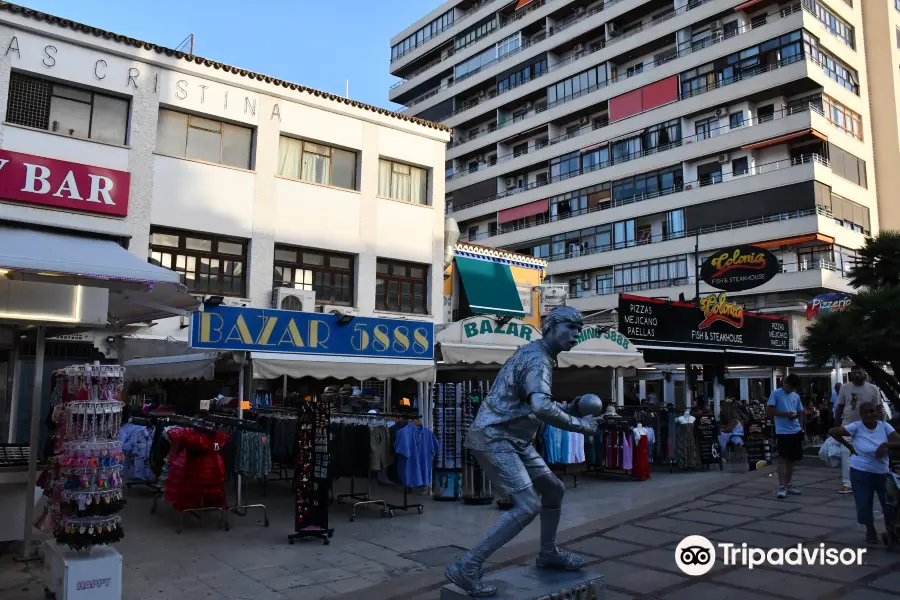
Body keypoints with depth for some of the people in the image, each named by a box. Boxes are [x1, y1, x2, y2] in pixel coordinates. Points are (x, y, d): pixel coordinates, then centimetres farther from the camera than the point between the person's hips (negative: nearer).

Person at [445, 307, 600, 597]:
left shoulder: (534, 354, 16)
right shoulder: (538, 359, -17)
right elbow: (541, 408, -35)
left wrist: (567, 408, 12)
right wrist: (579, 425, -21)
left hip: (515, 440, 11)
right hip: (493, 438, -11)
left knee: (554, 489, 18)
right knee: (528, 505, -18)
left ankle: (548, 553, 36)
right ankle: (466, 567, -13)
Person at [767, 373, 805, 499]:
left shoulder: (796, 396, 13)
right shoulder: (776, 394, -4)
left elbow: (800, 412, 20)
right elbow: (769, 412, -8)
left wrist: (801, 427, 6)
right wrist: (785, 414, -17)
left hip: (796, 431, 6)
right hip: (783, 432, -6)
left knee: (792, 459, 12)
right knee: (783, 458, -9)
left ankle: (789, 484, 22)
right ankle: (781, 487, -10)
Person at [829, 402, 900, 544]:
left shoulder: (884, 426, -7)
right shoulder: (856, 426, -15)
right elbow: (832, 432, -15)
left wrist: (885, 444, -29)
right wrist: (849, 447, -12)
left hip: (882, 473, 3)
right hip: (861, 473, -3)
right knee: (864, 505, -1)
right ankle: (870, 531, 25)